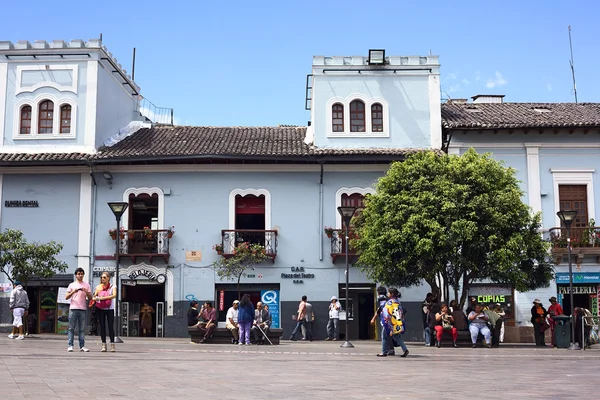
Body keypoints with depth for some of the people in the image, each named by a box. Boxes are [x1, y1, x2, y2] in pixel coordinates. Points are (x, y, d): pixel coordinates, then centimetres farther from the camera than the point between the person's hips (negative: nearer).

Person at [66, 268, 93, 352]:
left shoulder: (86, 285, 12)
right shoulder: (72, 285, 9)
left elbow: (90, 298, 8)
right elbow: (66, 297, 4)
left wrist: (86, 291, -10)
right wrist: (73, 291, -12)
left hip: (82, 309, 1)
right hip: (73, 308, -1)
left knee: (82, 329, 1)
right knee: (71, 328, -2)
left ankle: (82, 346, 1)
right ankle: (70, 345, -2)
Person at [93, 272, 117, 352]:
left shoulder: (112, 287, 3)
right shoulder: (98, 287, 10)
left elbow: (114, 295, -13)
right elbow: (94, 296, 4)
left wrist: (103, 298, -22)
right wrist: (94, 299, -19)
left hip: (110, 308, -2)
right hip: (101, 309, 2)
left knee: (111, 326, -5)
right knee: (102, 327, 2)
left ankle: (112, 345, -3)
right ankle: (104, 345, 5)